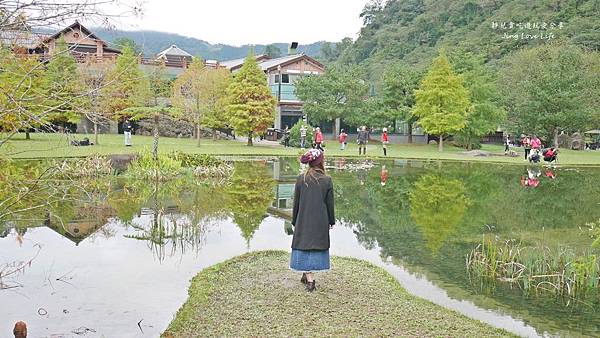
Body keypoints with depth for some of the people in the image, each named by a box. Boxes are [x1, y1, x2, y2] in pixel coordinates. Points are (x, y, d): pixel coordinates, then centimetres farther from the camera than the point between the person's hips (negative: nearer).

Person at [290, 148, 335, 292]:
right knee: (317, 247, 14)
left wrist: (294, 221, 10)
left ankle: (309, 279, -1)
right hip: (321, 222, 0)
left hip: (303, 221, 0)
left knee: (304, 247, 6)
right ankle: (307, 275, 24)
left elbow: (296, 202, -1)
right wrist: (331, 221, 11)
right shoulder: (327, 180, -8)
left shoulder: (301, 179, -7)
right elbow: (330, 204, -2)